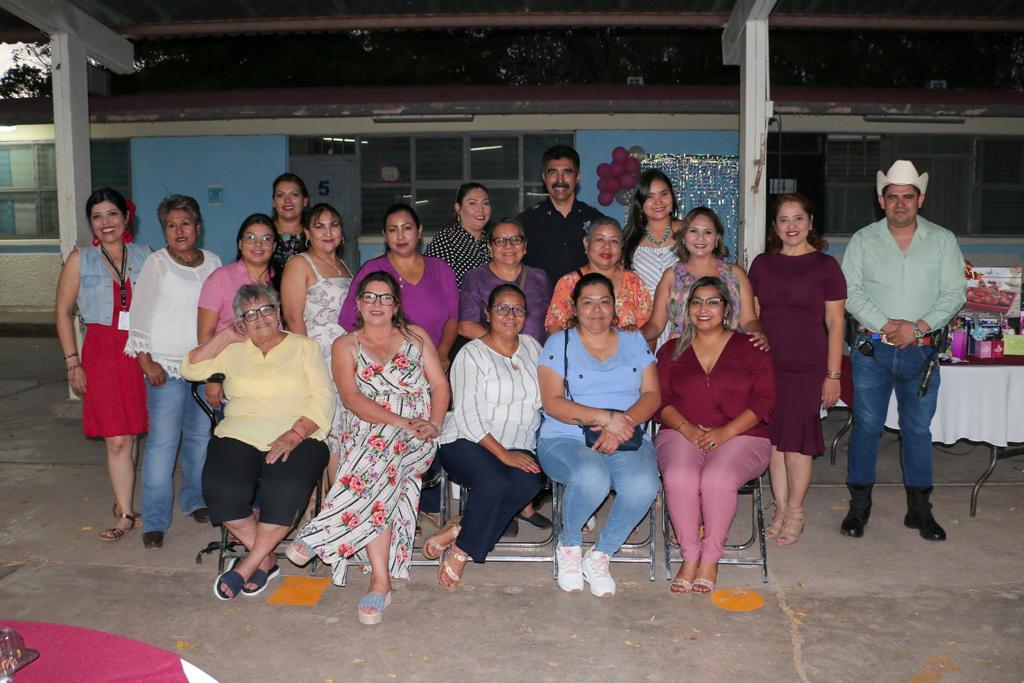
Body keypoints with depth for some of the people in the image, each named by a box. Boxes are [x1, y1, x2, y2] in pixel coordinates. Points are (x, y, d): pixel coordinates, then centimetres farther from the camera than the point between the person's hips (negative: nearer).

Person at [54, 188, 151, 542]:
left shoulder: (144, 256, 7)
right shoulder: (80, 259, 4)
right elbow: (63, 312, 5)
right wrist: (72, 362, -2)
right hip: (102, 352, -2)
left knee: (133, 434, 8)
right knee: (117, 439, -5)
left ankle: (123, 502, 22)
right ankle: (126, 514, 3)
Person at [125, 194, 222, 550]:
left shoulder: (213, 262, 9)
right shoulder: (156, 263, -1)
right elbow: (140, 313, -3)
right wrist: (146, 360, -9)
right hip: (166, 366, -4)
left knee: (200, 435, 11)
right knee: (162, 441, -7)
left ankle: (194, 499, 29)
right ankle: (154, 520, 1)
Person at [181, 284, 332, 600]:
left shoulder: (305, 346, 11)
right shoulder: (233, 351, 21)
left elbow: (323, 398, 1)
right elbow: (190, 369, 10)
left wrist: (295, 434, -14)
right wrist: (225, 337, 7)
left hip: (297, 438, -2)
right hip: (240, 436, 3)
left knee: (285, 491, -33)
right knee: (221, 489, -27)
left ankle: (249, 564, -14)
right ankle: (266, 560, -9)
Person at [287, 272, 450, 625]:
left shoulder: (416, 336, 17)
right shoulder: (345, 346, 13)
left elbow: (440, 386, 11)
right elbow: (352, 399, -2)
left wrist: (434, 425, -9)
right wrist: (401, 421, -15)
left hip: (416, 437, 0)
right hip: (368, 433, 0)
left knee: (376, 461, -34)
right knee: (380, 474, -32)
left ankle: (318, 536, -29)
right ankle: (380, 579, -32)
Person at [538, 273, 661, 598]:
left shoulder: (634, 342, 17)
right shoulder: (559, 343, 8)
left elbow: (652, 395, 6)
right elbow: (552, 403, -5)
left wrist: (620, 428, -13)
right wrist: (606, 417, -17)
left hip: (627, 440, 3)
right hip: (566, 439, -2)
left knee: (643, 485, -30)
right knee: (591, 478, -36)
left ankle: (599, 557, -6)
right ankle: (568, 547, -4)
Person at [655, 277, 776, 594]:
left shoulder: (750, 349, 11)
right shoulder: (671, 351, 17)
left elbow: (764, 400, 1)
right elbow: (660, 400, 8)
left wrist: (726, 431, -13)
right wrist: (686, 427, -12)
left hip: (740, 436, -1)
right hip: (682, 434, 2)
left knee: (717, 478, -32)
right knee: (679, 477, -31)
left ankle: (710, 559, -15)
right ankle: (689, 556, -16)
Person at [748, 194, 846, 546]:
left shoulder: (825, 266, 0)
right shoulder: (762, 264, 8)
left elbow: (835, 323, -1)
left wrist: (833, 375, -5)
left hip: (807, 366, -3)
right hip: (766, 364, 3)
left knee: (797, 439, 0)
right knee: (774, 437, 7)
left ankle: (795, 511, 16)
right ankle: (781, 509, 19)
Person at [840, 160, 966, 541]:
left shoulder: (943, 241, 5)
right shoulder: (863, 240, 4)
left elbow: (955, 293, 0)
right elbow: (851, 291, -2)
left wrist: (918, 327, -14)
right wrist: (884, 325, -15)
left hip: (921, 351, 1)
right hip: (873, 350, -1)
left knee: (918, 430, 9)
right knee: (866, 426, 3)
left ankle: (920, 510, 21)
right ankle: (859, 506, 16)